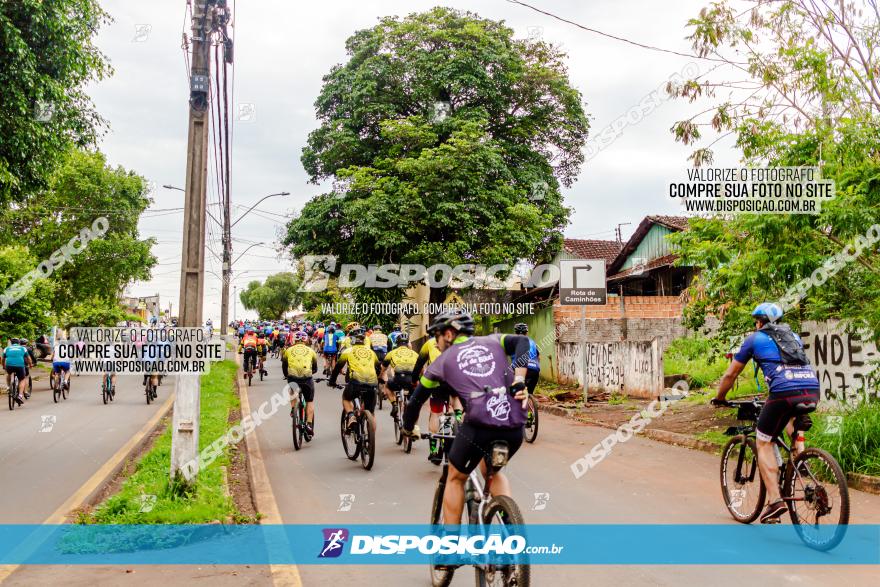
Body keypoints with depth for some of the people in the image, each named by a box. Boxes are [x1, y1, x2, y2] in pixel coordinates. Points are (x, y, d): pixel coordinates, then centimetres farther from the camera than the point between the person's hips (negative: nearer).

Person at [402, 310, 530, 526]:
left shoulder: (443, 360, 19)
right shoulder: (492, 341, 24)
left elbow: (415, 400, 24)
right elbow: (522, 342, 4)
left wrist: (409, 429, 41)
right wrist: (519, 382, -1)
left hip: (480, 424, -3)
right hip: (515, 426, 3)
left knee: (455, 478, 24)